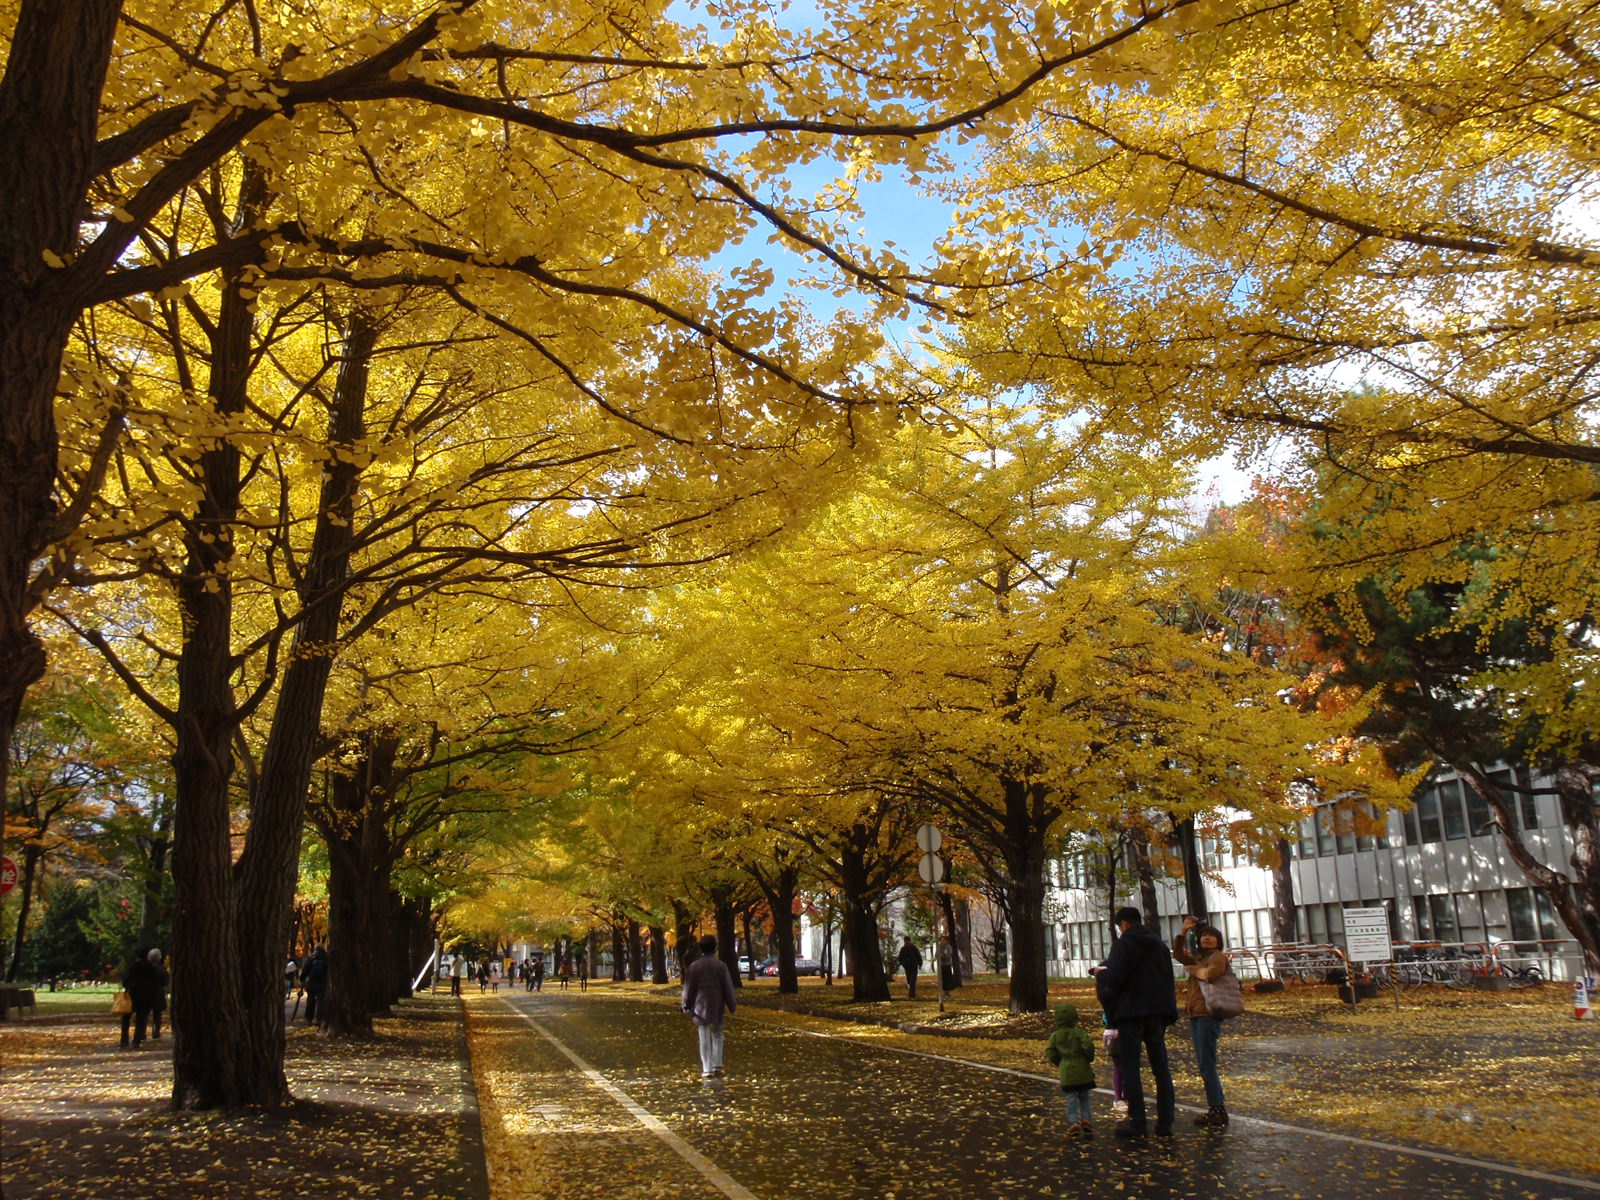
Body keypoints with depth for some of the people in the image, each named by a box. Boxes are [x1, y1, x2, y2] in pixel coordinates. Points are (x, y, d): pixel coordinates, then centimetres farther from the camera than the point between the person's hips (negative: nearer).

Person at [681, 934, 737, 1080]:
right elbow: (728, 987, 0)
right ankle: (717, 1066, 4)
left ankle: (707, 1070, 2)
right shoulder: (721, 965, -4)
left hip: (701, 1007, 0)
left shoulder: (694, 966, -3)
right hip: (717, 1007, 0)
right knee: (717, 1036, 13)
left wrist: (687, 1006, 14)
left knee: (704, 1039, 4)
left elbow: (689, 988, 2)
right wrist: (732, 1006, 8)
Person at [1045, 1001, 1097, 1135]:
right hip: (1082, 1070, -1)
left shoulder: (1055, 1036, 1)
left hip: (1066, 1071, 1)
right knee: (1084, 1095, 16)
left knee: (1071, 1097, 4)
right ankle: (1085, 1118, 8)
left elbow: (1049, 1052, 1)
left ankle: (1074, 1121, -7)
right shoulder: (1079, 1032, -8)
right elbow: (1088, 1045, -19)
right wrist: (1090, 1057, 2)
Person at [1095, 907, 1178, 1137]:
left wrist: (1100, 975, 2)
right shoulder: (1159, 944, 13)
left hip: (1131, 1012, -6)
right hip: (1158, 1012, 6)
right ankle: (1165, 1121, 10)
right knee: (1160, 1067, 10)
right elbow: (1169, 978, 17)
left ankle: (1138, 1122, -1)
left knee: (1130, 1067, 0)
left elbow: (1114, 978, -18)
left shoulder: (1123, 944, -9)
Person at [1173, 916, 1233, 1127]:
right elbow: (1178, 954, 16)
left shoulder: (1219, 956, -5)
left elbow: (1211, 973, -23)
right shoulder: (1199, 958, 19)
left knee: (1207, 1064, -9)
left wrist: (1193, 970, -4)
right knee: (1203, 1064, 12)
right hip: (1195, 1015, 9)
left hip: (1208, 1015, -9)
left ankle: (1218, 1111, -5)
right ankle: (1217, 1108, 18)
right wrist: (1184, 931, 5)